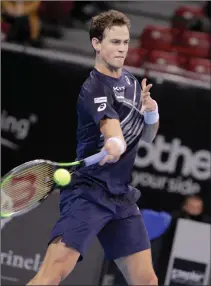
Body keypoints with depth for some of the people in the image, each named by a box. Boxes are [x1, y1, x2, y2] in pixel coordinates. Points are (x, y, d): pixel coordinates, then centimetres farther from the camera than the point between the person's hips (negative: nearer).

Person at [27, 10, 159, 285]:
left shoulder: (131, 81, 14)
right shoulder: (94, 88, -11)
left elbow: (147, 136, 21)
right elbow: (111, 125, -30)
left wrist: (151, 112, -2)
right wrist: (115, 144, -54)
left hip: (122, 196, 8)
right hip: (88, 193, -8)